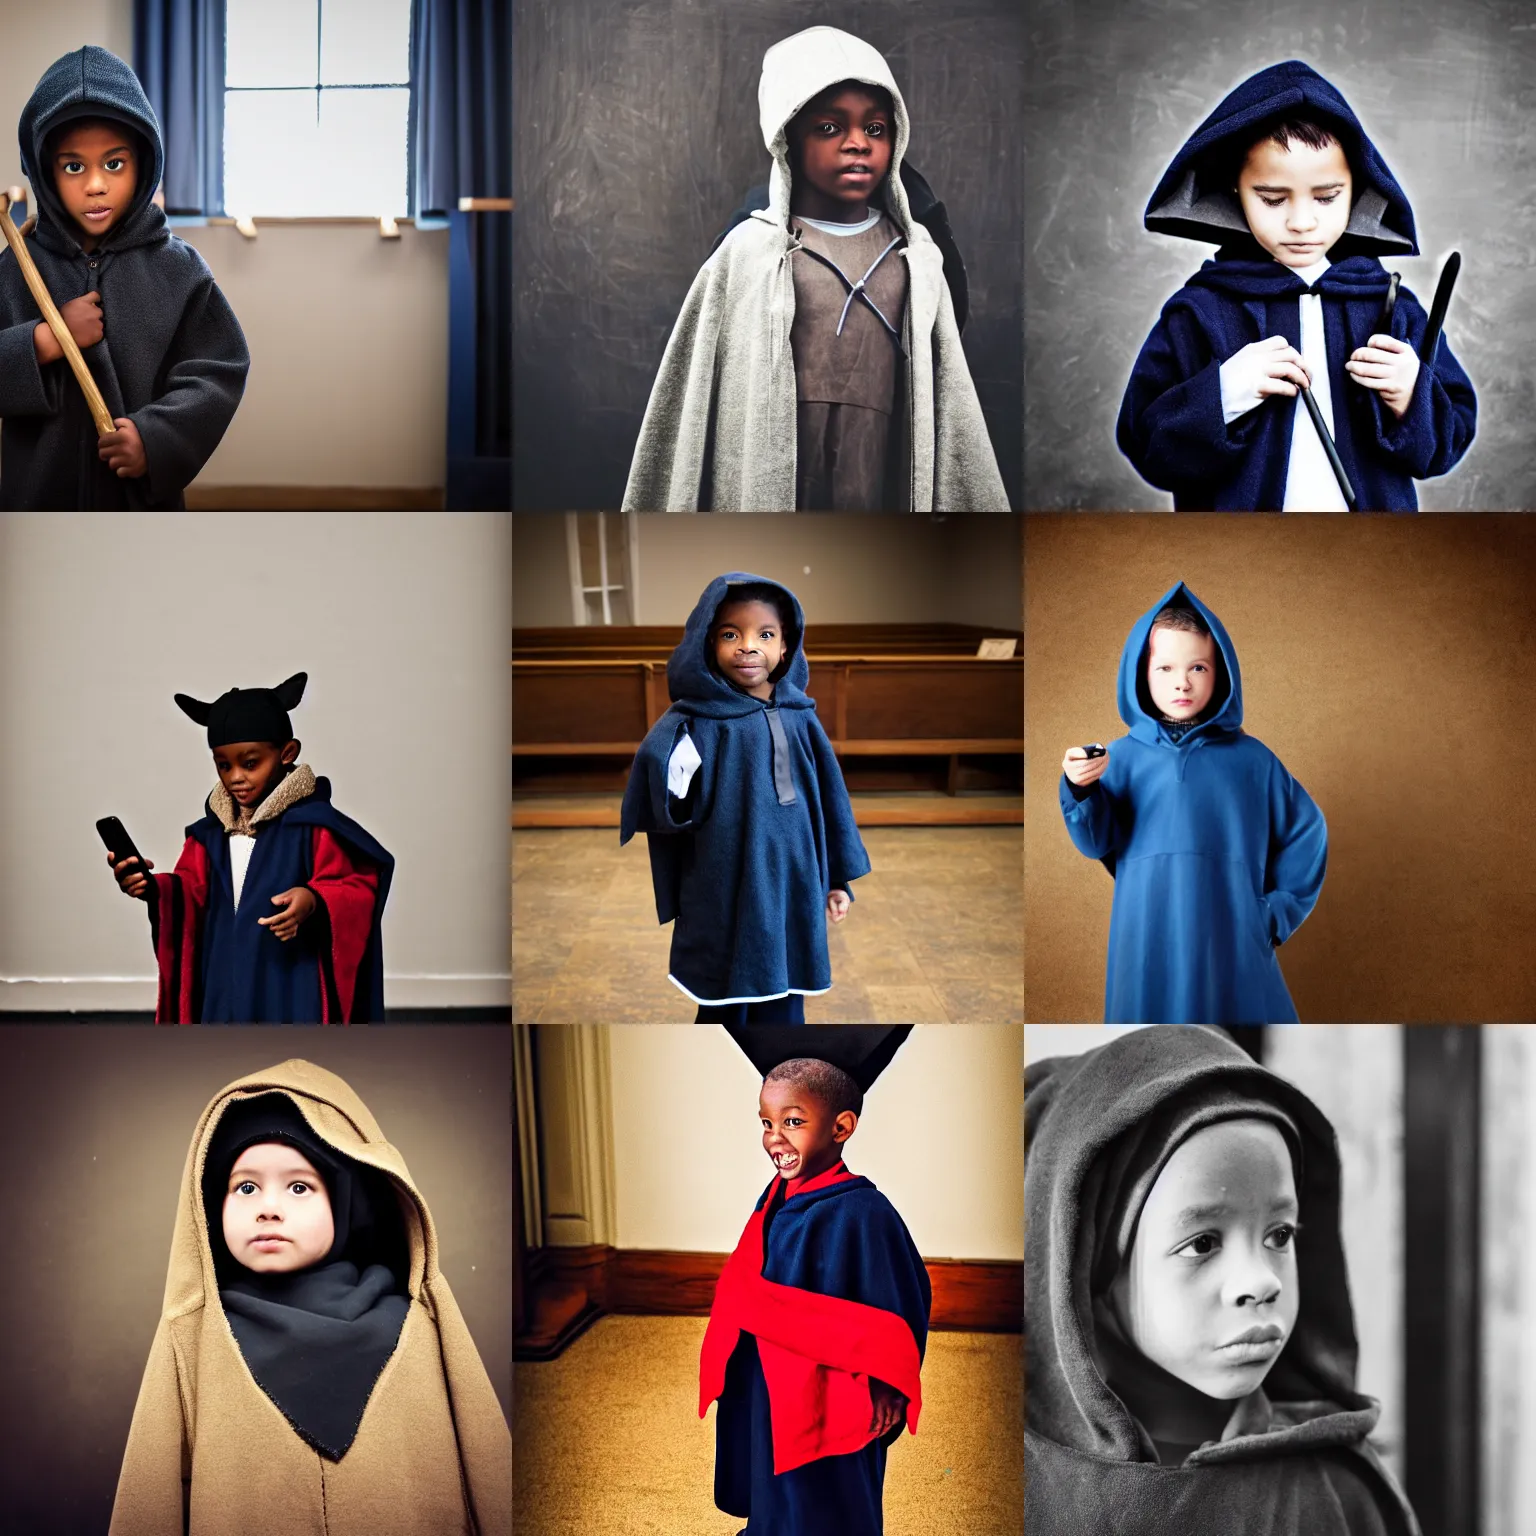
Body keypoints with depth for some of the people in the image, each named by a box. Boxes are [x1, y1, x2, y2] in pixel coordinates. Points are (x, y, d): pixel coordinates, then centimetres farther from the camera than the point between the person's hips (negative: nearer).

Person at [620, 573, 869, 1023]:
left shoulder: (799, 719, 1)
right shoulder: (694, 723, -10)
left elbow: (829, 799, 9)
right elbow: (662, 812, -13)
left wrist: (838, 878, 12)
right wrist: (673, 793, -33)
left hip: (792, 896, 3)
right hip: (722, 902, -3)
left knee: (784, 1014, 14)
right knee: (723, 1014, 11)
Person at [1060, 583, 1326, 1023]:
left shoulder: (1250, 759, 6)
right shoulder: (1123, 756, 5)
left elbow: (1305, 831, 11)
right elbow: (1096, 842, -3)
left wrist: (1276, 914, 4)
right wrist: (1080, 790, -22)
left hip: (1232, 942, 0)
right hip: (1149, 947, 0)